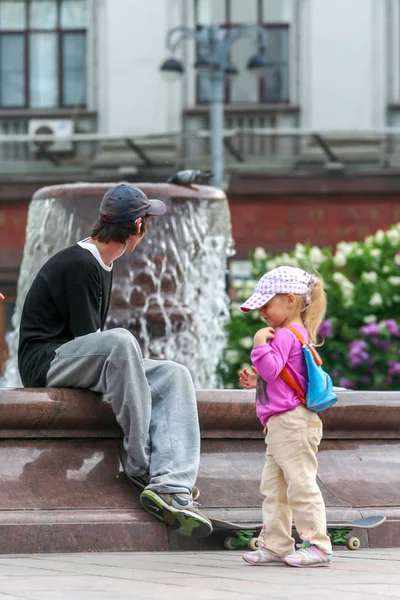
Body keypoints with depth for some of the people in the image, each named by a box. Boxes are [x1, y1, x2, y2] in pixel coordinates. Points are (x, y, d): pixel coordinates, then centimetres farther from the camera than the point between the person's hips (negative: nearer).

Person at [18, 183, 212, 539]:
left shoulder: (100, 265, 17)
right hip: (45, 361, -10)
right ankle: (141, 466, -29)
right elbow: (87, 335, -17)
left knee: (174, 376, -9)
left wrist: (130, 365, 4)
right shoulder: (79, 265, -14)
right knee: (120, 340, -37)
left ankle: (171, 486, -31)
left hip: (80, 362, 10)